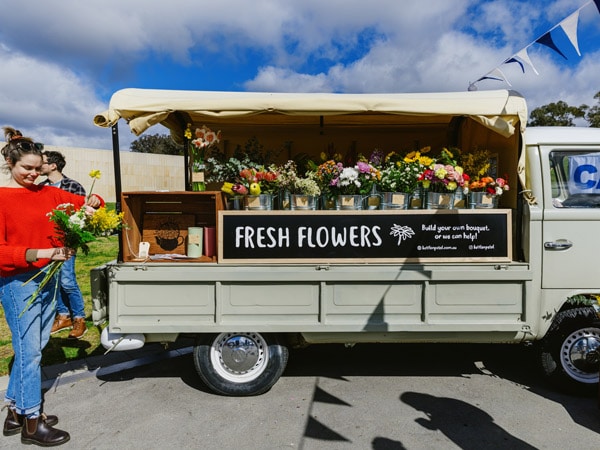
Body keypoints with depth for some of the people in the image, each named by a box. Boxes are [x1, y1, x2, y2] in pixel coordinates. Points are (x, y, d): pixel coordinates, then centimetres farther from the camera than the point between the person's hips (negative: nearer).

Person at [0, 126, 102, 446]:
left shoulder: (48, 193, 7)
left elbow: (81, 202, 11)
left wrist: (92, 201, -12)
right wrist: (40, 253, -26)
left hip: (48, 277, 6)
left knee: (33, 347, 15)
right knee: (29, 351, 3)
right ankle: (32, 424, 18)